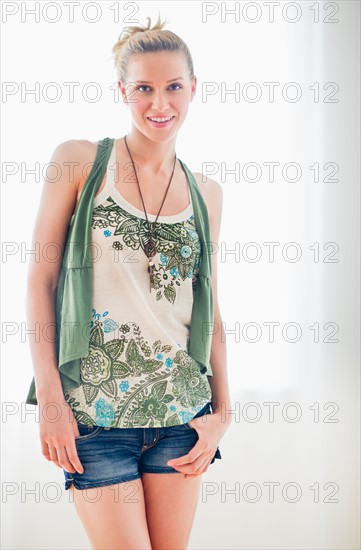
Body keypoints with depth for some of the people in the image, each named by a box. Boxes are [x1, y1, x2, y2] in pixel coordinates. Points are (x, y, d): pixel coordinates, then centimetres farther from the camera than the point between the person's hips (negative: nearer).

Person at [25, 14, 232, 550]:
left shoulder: (206, 193, 9)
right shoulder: (78, 160, -1)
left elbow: (211, 310, 12)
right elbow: (41, 278, -3)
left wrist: (222, 410, 5)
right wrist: (50, 396, -10)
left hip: (181, 409, 3)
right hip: (96, 411, -3)